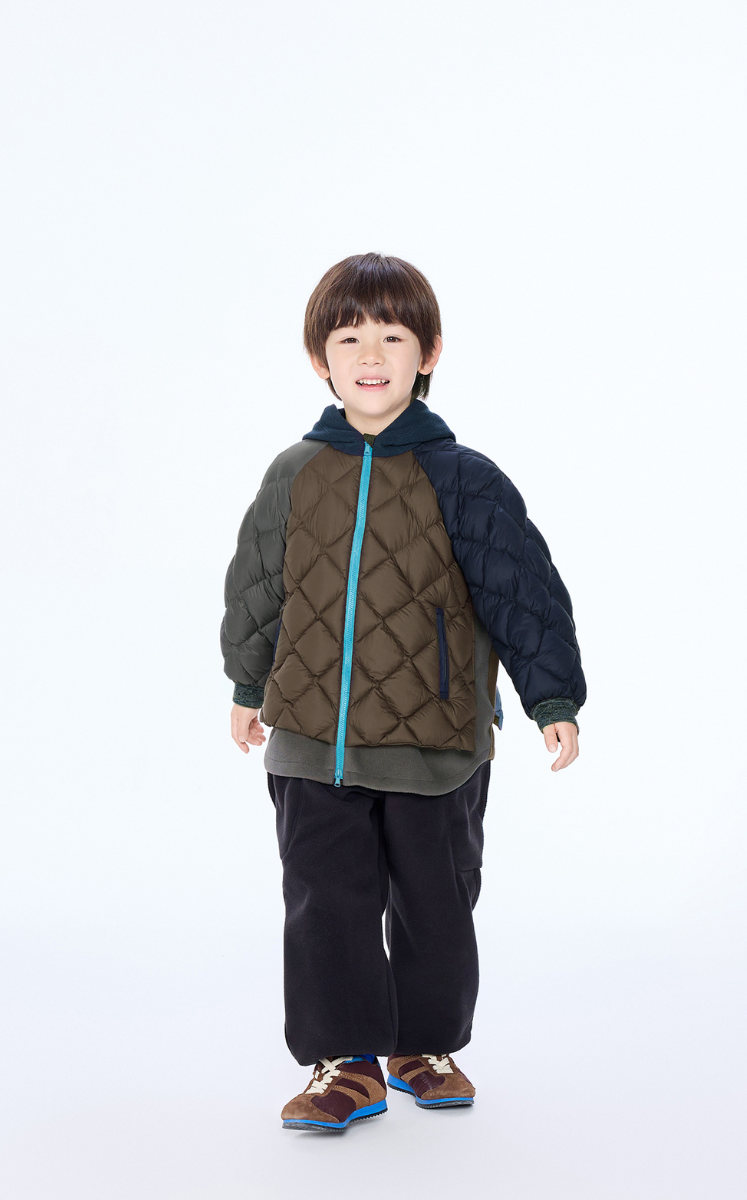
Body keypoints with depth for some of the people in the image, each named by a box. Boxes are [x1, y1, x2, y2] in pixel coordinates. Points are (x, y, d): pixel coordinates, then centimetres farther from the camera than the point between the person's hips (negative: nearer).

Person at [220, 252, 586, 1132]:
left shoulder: (462, 480, -7)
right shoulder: (295, 477, 2)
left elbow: (525, 591, -5)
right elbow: (257, 589, 15)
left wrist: (553, 700, -8)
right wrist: (248, 686, 22)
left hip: (436, 744, -1)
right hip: (311, 739, 2)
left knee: (434, 907, 11)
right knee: (326, 905, 3)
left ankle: (426, 1045, 31)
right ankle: (344, 1062, 16)